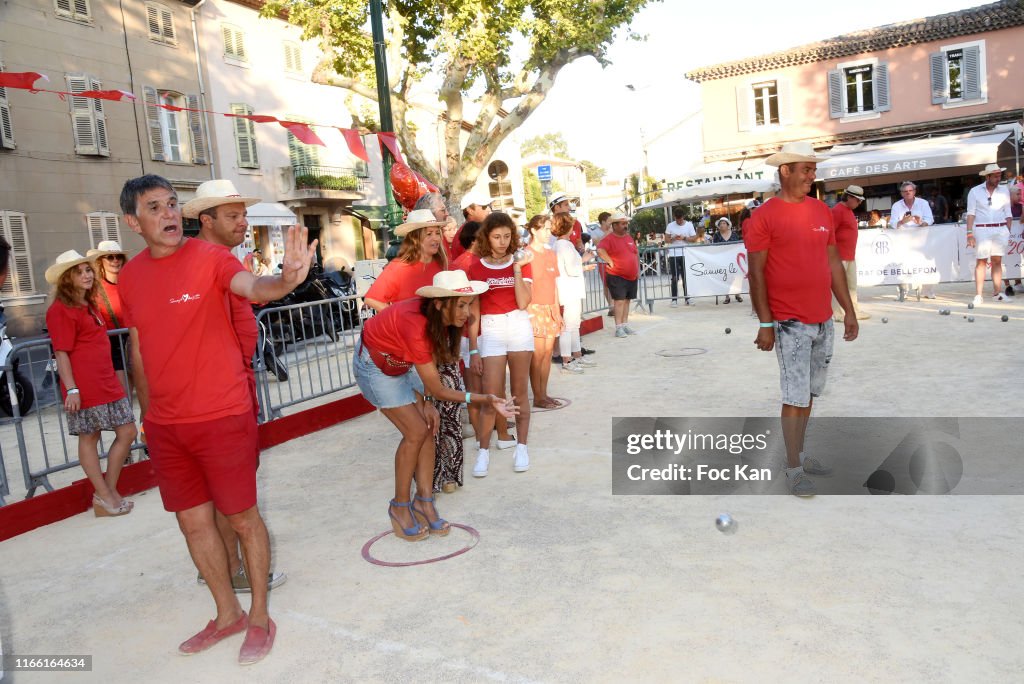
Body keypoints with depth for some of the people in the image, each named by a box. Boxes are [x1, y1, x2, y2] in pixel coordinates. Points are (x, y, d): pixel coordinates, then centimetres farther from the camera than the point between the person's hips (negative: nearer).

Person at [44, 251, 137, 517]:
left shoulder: (89, 305, 17)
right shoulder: (61, 310, -9)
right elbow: (61, 353, -13)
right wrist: (71, 389, -18)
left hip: (108, 383, 9)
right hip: (85, 387, -9)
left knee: (127, 432, 8)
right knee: (89, 438, 3)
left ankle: (109, 490, 20)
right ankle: (104, 495, 12)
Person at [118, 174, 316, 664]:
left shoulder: (209, 257, -10)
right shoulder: (131, 276, 5)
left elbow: (253, 288, -31)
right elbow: (139, 352, 13)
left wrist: (285, 281, -54)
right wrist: (149, 415, 15)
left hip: (221, 416, -5)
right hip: (165, 426, 6)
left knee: (242, 517, 6)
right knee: (193, 521, 15)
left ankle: (260, 617, 25)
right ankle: (227, 614, 35)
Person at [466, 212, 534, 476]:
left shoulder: (521, 262, 5)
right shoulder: (476, 269, 1)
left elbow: (523, 303, -8)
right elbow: (473, 312, 1)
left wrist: (517, 268, -11)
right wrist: (473, 349, -2)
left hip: (519, 328, 1)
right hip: (491, 331, -1)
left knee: (519, 393, 7)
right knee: (491, 396, -4)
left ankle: (521, 447, 18)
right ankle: (483, 452, 9)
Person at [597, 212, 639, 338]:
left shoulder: (629, 237, 14)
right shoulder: (609, 239, -11)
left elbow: (636, 254, 22)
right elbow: (600, 250, -29)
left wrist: (638, 270, 14)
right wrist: (611, 262, -22)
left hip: (632, 276, 7)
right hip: (617, 277, -7)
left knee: (627, 300, 12)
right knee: (619, 300, -9)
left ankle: (625, 325, 21)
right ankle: (618, 328, -5)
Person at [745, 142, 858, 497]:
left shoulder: (822, 211, 11)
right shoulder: (764, 216, -8)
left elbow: (834, 263, 15)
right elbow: (756, 273, -10)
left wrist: (849, 310, 13)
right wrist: (765, 323, -13)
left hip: (824, 321, 6)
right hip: (790, 324, -6)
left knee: (810, 393, 14)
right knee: (796, 397, -2)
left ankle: (800, 453, 28)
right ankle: (794, 468, 9)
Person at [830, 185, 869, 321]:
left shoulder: (849, 210, 16)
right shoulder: (838, 210, -13)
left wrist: (852, 253, 23)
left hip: (850, 255, 10)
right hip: (839, 256, -10)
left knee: (852, 285, 14)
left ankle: (854, 311, 21)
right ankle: (838, 314, -1)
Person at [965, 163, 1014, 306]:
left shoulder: (1004, 191, 10)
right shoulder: (975, 191, 2)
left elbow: (1008, 214, 11)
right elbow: (971, 213, -1)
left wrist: (1008, 233, 3)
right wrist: (969, 233, -9)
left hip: (1000, 230, 3)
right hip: (982, 230, -3)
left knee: (997, 261, 4)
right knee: (981, 262, -6)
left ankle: (997, 292, 8)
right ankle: (978, 295, -7)